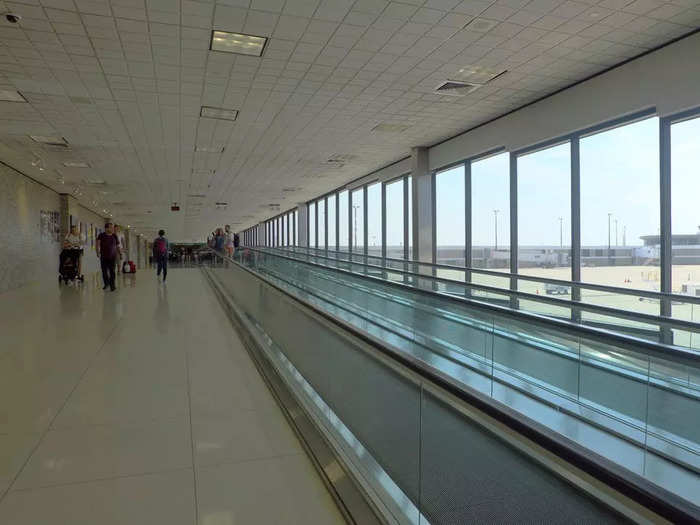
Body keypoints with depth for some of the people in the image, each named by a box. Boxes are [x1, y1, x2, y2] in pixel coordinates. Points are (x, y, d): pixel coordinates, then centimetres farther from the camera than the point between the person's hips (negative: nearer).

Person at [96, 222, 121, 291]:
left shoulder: (115, 236, 3)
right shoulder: (101, 235, -2)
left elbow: (118, 246, 11)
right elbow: (98, 244, -11)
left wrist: (120, 253, 5)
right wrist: (98, 252, -23)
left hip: (113, 257, 0)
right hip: (103, 257, 0)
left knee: (112, 271, -6)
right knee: (104, 271, 9)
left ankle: (112, 285, -1)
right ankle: (106, 283, 29)